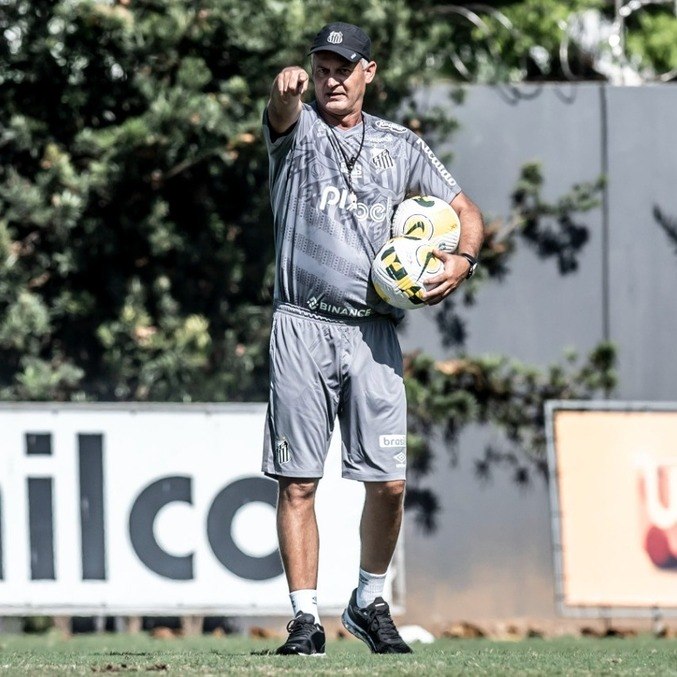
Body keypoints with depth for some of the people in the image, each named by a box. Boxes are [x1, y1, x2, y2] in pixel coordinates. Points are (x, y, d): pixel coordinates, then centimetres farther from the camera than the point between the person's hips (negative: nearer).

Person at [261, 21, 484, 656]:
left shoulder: (400, 145, 15)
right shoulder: (297, 128, 5)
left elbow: (464, 210, 20)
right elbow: (282, 111, -20)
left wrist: (462, 259, -3)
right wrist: (286, 86, -45)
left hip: (373, 334, 2)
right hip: (302, 327, -2)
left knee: (388, 483, -1)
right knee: (297, 481, -4)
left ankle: (369, 603, 20)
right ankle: (305, 620, 1)